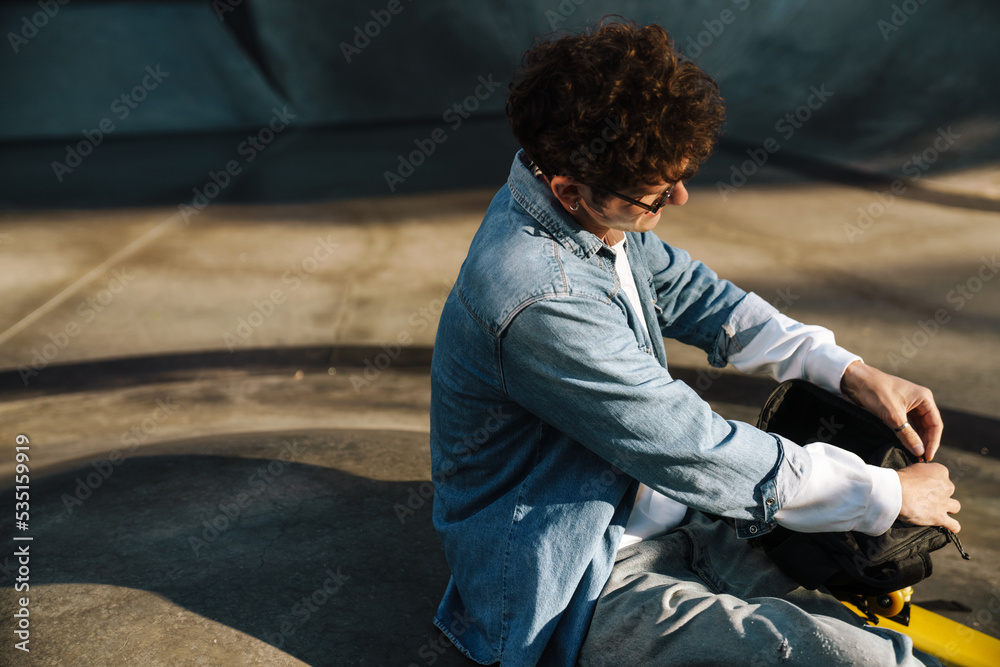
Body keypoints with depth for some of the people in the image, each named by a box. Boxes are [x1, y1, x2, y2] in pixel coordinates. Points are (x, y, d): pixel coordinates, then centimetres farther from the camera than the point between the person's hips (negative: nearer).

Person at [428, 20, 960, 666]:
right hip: (572, 592, -8)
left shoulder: (596, 212, -3)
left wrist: (851, 371, 4)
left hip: (660, 524, 8)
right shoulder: (538, 303, -31)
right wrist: (889, 493, -11)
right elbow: (698, 452, -24)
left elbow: (691, 293, 13)